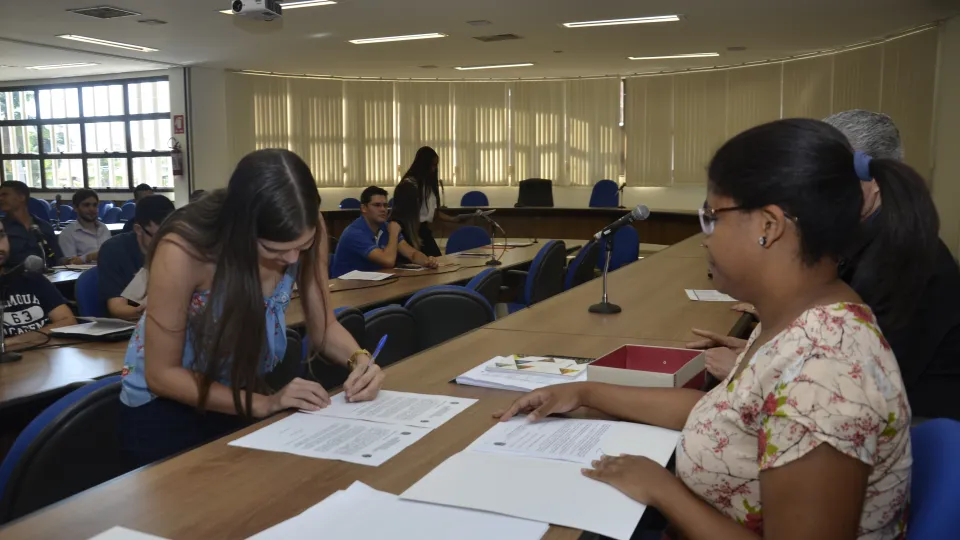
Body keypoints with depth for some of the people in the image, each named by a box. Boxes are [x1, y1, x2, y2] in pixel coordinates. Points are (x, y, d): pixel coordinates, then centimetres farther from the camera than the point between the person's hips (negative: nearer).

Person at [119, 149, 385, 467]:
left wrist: (359, 358, -28)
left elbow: (323, 327, -8)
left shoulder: (304, 234, -21)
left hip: (243, 392, 4)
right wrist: (263, 404, -30)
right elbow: (162, 374, -23)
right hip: (166, 407, -3)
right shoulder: (183, 251, -33)